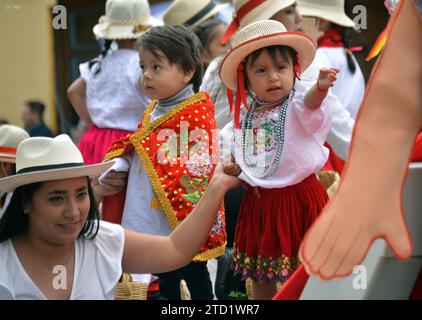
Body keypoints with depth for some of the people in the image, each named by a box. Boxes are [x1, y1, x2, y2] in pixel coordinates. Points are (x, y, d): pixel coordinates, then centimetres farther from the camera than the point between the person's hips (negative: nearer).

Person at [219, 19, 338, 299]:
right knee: (261, 279, 17)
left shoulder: (298, 107, -12)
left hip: (299, 197, -5)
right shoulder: (245, 118, 4)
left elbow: (311, 103, -36)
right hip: (259, 201, 5)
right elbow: (232, 153, 17)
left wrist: (320, 87, -58)